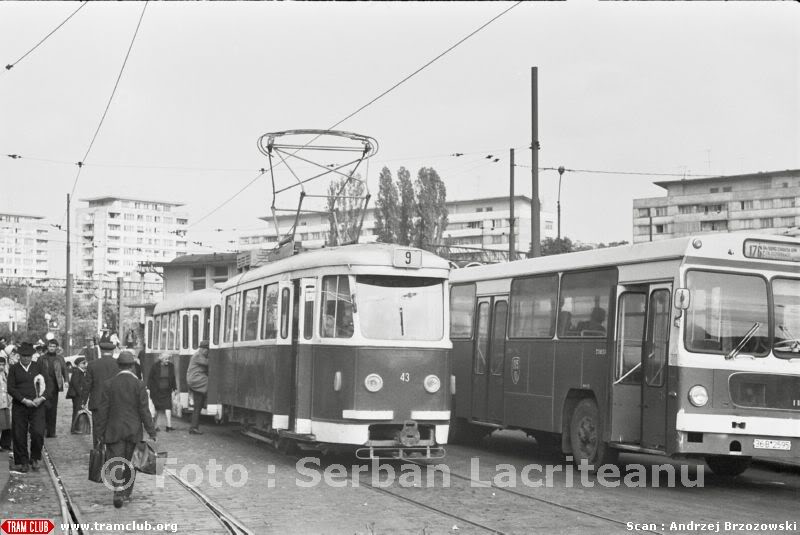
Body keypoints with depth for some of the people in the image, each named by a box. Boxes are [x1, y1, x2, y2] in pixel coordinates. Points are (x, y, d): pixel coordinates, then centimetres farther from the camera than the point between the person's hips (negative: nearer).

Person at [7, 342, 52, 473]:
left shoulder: (38, 367, 9)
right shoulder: (14, 369, 5)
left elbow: (48, 385, 7)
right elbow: (11, 388, -2)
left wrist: (41, 398, -11)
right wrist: (24, 400, -13)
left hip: (37, 406, 0)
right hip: (19, 407, 0)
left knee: (38, 433, -13)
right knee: (19, 436, 1)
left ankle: (35, 458, 8)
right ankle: (22, 462, 14)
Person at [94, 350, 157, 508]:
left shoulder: (108, 384, -4)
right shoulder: (139, 385, -7)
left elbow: (103, 411, -2)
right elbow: (144, 411, -8)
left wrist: (101, 433, 5)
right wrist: (151, 432, -2)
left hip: (114, 431, -1)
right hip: (134, 431, 1)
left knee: (115, 463, -2)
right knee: (130, 462, 15)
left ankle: (118, 492, -20)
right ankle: (127, 492, 24)